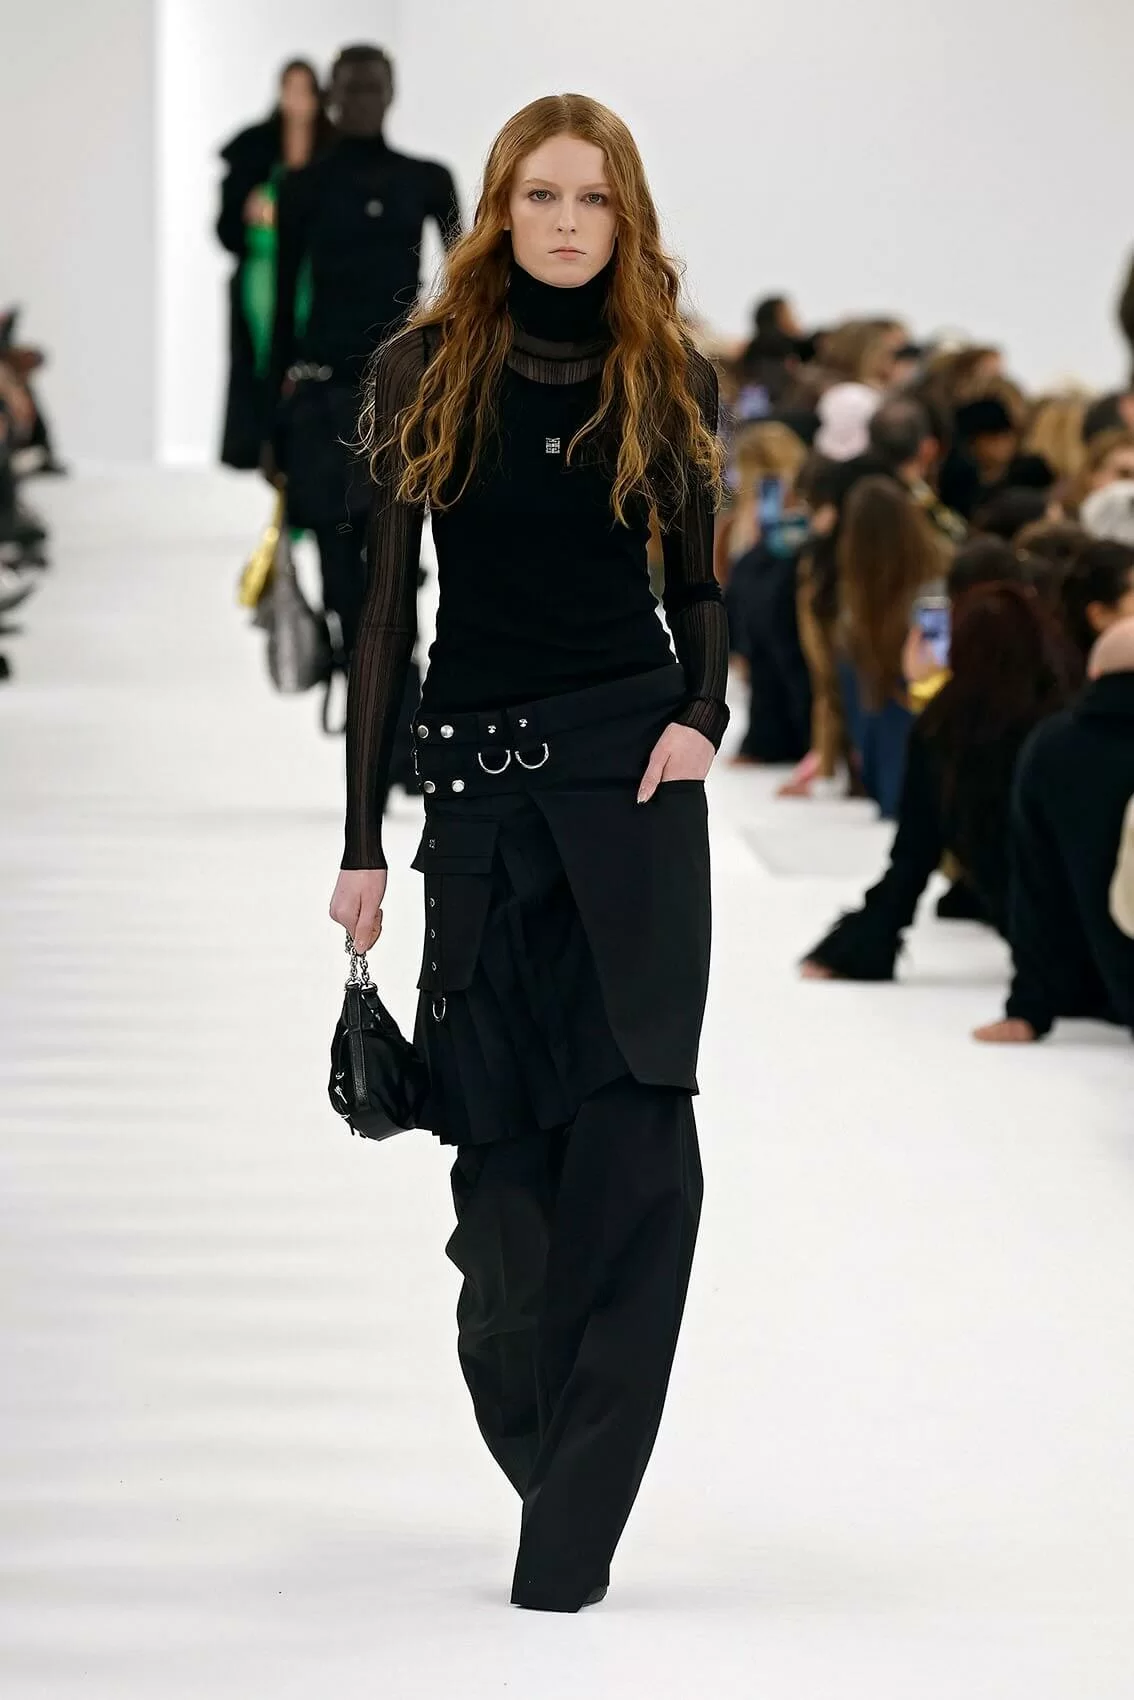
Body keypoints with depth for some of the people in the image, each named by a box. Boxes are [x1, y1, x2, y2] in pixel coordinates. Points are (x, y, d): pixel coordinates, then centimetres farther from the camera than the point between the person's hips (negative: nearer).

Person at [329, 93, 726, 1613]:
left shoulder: (672, 381, 6)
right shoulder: (427, 371, 4)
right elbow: (388, 606, 4)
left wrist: (703, 716, -6)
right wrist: (363, 842, 2)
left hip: (633, 769, -1)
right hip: (478, 775, 1)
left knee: (636, 1130, -11)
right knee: (501, 1134, 4)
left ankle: (574, 1532, -11)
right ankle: (524, 1420, 29)